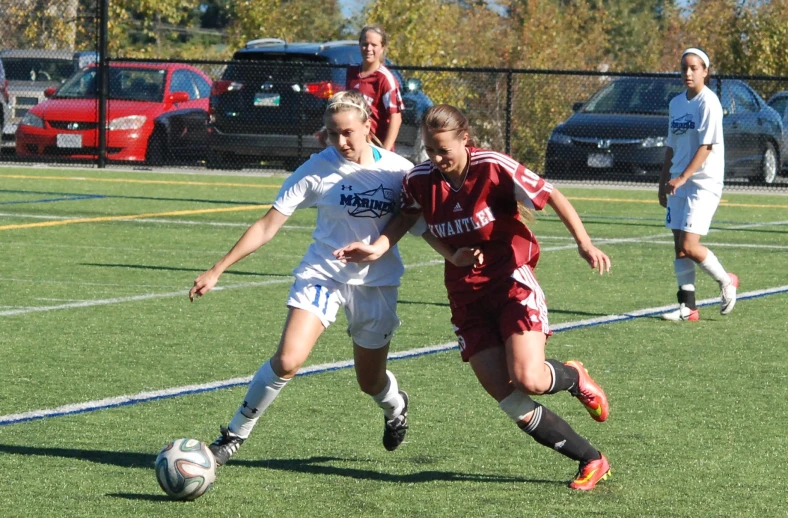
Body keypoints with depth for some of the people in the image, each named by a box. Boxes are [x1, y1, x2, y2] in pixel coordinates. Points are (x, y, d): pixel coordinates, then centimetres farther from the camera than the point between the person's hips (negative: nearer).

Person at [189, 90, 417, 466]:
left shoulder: (398, 170, -8)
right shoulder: (318, 169, -11)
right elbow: (268, 225, -9)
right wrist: (217, 270, -11)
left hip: (376, 284, 1)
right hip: (322, 275, -1)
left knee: (371, 382, 13)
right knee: (287, 361, -22)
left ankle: (396, 407, 52)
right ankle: (234, 435, -5)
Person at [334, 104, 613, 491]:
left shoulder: (493, 168, -15)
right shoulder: (419, 180, -2)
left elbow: (551, 196, -10)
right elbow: (406, 217, 18)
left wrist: (584, 243, -21)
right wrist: (377, 249, 1)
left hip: (511, 281, -4)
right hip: (466, 296, 4)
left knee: (528, 379, -23)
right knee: (510, 401, -5)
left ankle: (573, 378, 15)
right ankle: (591, 459, 8)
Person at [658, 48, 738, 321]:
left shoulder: (708, 102, -11)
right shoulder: (676, 103, 12)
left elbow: (706, 146, -17)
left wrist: (683, 177, -24)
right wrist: (663, 182, 17)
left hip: (704, 183, -7)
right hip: (678, 184, 7)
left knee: (689, 246, -13)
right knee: (680, 247, 4)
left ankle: (726, 281, 11)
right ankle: (687, 307, 9)